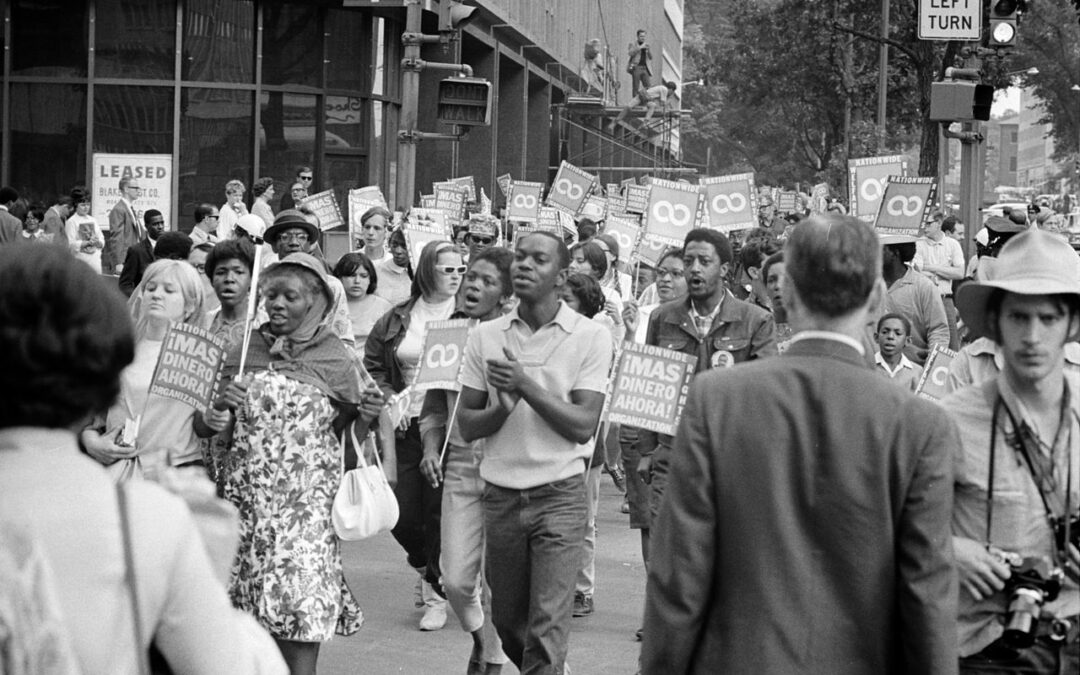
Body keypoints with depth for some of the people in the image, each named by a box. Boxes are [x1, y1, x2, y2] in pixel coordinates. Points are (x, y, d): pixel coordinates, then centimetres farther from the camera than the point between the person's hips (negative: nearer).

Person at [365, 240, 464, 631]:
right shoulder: (397, 319, 8)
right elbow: (372, 366, 14)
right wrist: (389, 400, 1)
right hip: (407, 425, 3)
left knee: (439, 511, -3)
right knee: (401, 514, 2)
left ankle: (437, 594, 11)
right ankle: (425, 566, 34)